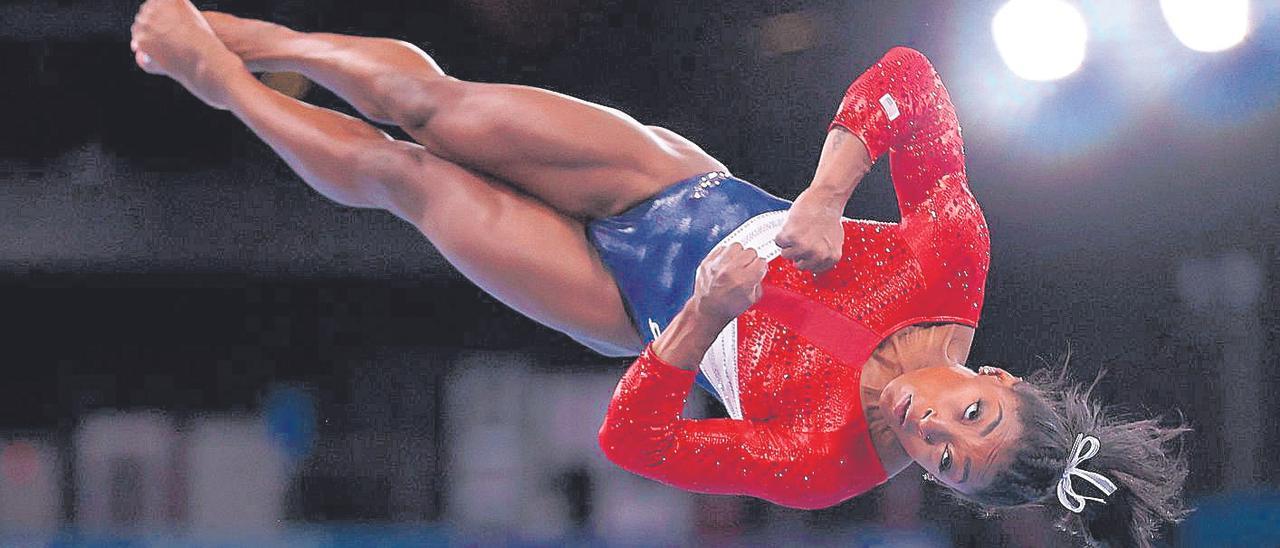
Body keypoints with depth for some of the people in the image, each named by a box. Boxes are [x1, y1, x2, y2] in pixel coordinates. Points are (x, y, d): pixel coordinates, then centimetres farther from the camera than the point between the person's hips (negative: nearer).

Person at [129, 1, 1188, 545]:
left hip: (641, 315, -2)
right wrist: (824, 198, -36)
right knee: (437, 106, -4)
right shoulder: (953, 264, -27)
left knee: (397, 174, -3)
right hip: (685, 191, 2)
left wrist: (704, 314, -41)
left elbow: (633, 439, -29)